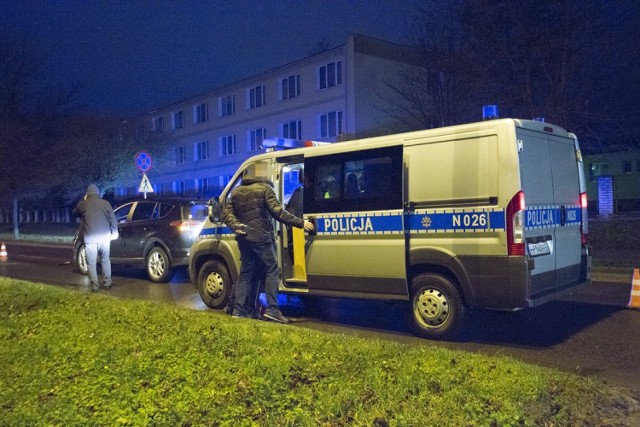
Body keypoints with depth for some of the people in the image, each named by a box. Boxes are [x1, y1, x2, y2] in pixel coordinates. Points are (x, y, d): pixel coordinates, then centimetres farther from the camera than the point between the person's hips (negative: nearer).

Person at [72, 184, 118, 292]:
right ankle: (107, 283, 19)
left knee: (91, 263, 6)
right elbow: (113, 220, 4)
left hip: (90, 238, -2)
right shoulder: (105, 203, 3)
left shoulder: (83, 204, 1)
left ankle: (94, 286, 4)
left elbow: (75, 213, 23)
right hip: (104, 237, 2)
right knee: (105, 261, 16)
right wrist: (114, 233, 13)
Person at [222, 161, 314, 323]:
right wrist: (300, 223, -14)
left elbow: (226, 212, 7)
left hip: (243, 238, 6)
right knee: (271, 270, 0)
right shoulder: (264, 188, -7)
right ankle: (272, 309, -9)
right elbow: (277, 211, -15)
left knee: (245, 272, 13)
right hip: (260, 237, -6)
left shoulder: (237, 191, 13)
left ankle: (239, 309, 11)